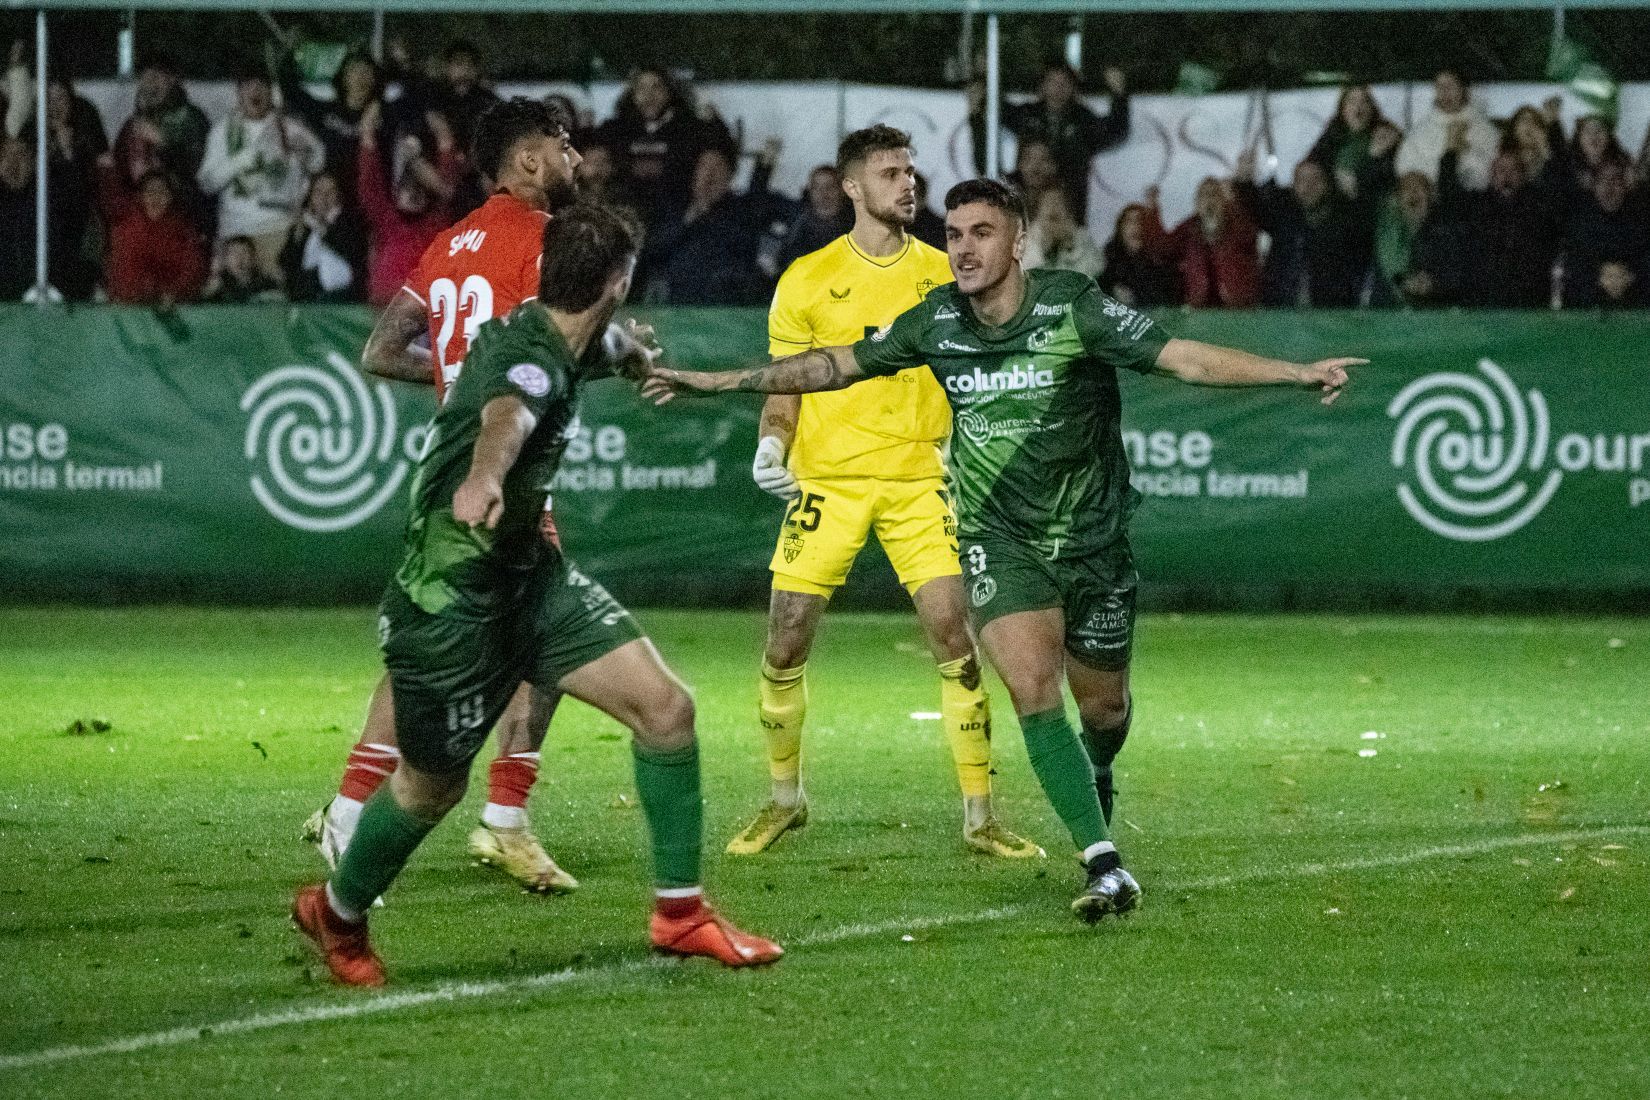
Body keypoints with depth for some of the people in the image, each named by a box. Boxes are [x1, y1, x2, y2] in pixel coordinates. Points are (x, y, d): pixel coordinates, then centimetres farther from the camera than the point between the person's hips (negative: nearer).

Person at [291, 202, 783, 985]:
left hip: (527, 577, 9)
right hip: (449, 600, -9)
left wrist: (632, 354, 53)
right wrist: (483, 476, -77)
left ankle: (680, 911, 5)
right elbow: (505, 417, -54)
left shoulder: (562, 346, 1)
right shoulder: (528, 360, -28)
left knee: (664, 706, -5)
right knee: (435, 783, 8)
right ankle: (337, 915, 36)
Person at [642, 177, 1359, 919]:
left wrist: (1300, 373, -34)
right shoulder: (936, 322, -7)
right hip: (1000, 539, 1)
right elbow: (837, 364, 7)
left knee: (1102, 703, 10)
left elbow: (1184, 357, -22)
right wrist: (714, 382, 9)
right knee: (1032, 685, -19)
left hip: (1091, 535, -1)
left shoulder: (1073, 310, -18)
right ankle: (1104, 864, -18)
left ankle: (1095, 780, 48)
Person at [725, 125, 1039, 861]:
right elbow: (784, 386, 7)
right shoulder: (808, 280, 3)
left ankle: (979, 815, -1)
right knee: (786, 642, -2)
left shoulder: (944, 274, 7)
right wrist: (771, 444, -11)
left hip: (919, 479, 1)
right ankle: (784, 797, 19)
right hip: (827, 478, -1)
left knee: (955, 636, -9)